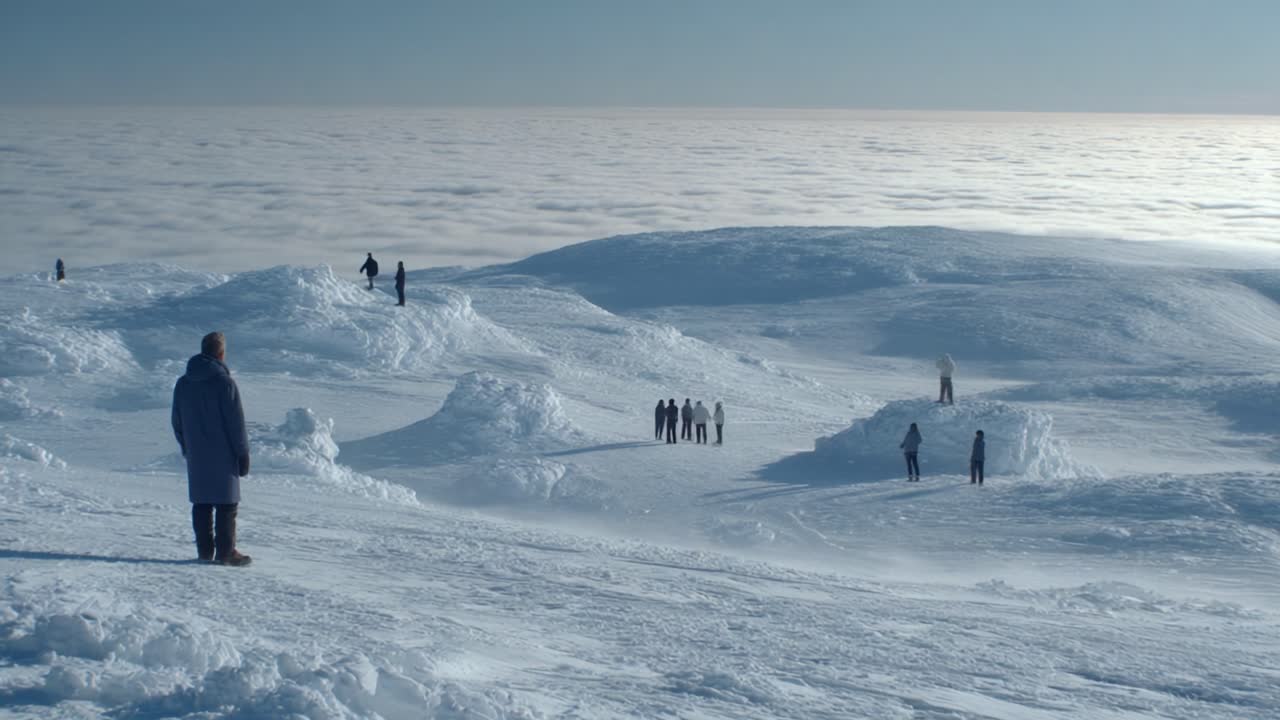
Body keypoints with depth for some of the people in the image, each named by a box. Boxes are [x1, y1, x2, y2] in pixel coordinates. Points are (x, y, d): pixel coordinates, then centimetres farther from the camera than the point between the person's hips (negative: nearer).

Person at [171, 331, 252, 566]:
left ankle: (204, 551, 12)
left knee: (201, 503, 11)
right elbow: (236, 422, -12)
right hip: (223, 456, -6)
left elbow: (177, 422, 13)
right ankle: (225, 552, 0)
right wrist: (243, 454, -5)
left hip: (196, 456, 6)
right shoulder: (224, 382, -13)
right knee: (227, 503, 0)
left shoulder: (182, 384, 7)